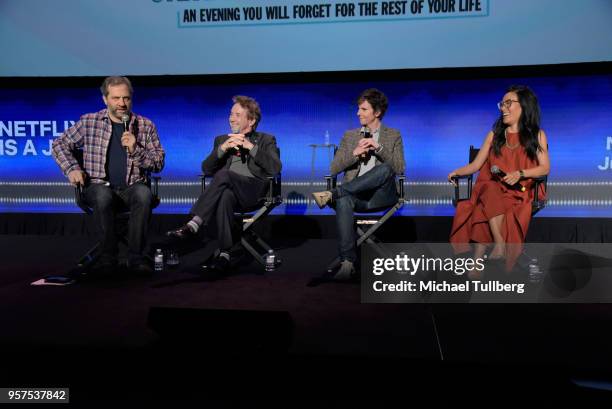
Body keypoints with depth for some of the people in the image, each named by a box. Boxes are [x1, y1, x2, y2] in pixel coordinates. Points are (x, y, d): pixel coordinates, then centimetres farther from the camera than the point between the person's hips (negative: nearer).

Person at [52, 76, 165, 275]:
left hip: (132, 187, 0)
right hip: (99, 186, 0)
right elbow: (60, 144, 16)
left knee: (143, 194, -35)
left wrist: (135, 150, -12)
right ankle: (108, 255, -18)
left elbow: (159, 163, 5)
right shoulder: (89, 122, 8)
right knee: (103, 196, -36)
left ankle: (136, 256, -26)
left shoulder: (145, 125, 8)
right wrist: (72, 168, -1)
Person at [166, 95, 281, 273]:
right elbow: (206, 169, 13)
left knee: (224, 174, -34)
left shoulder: (266, 140, 19)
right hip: (227, 188, 3)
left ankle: (193, 224, -37)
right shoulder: (221, 140, 28)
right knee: (225, 195, -37)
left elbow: (275, 168, 0)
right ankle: (225, 252, -38)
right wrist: (222, 148, -3)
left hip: (253, 190, -2)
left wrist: (251, 147, -6)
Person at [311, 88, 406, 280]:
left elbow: (399, 168, 0)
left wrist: (379, 148, -12)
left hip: (380, 196, -1)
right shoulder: (349, 136, 20)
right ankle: (347, 261, -41)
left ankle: (333, 194, -34)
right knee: (343, 201, -36)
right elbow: (334, 169, 10)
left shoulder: (393, 135, 14)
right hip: (355, 194, 1)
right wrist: (354, 153, -6)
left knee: (385, 169, -34)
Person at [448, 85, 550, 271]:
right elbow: (476, 165, 12)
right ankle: (499, 244, -39)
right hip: (492, 188, 2)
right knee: (490, 194, -37)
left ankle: (477, 262, -33)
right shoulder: (494, 135, 17)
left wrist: (520, 174, -14)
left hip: (520, 191, -2)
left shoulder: (537, 135, 11)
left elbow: (545, 168, 2)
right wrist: (457, 172, -5)